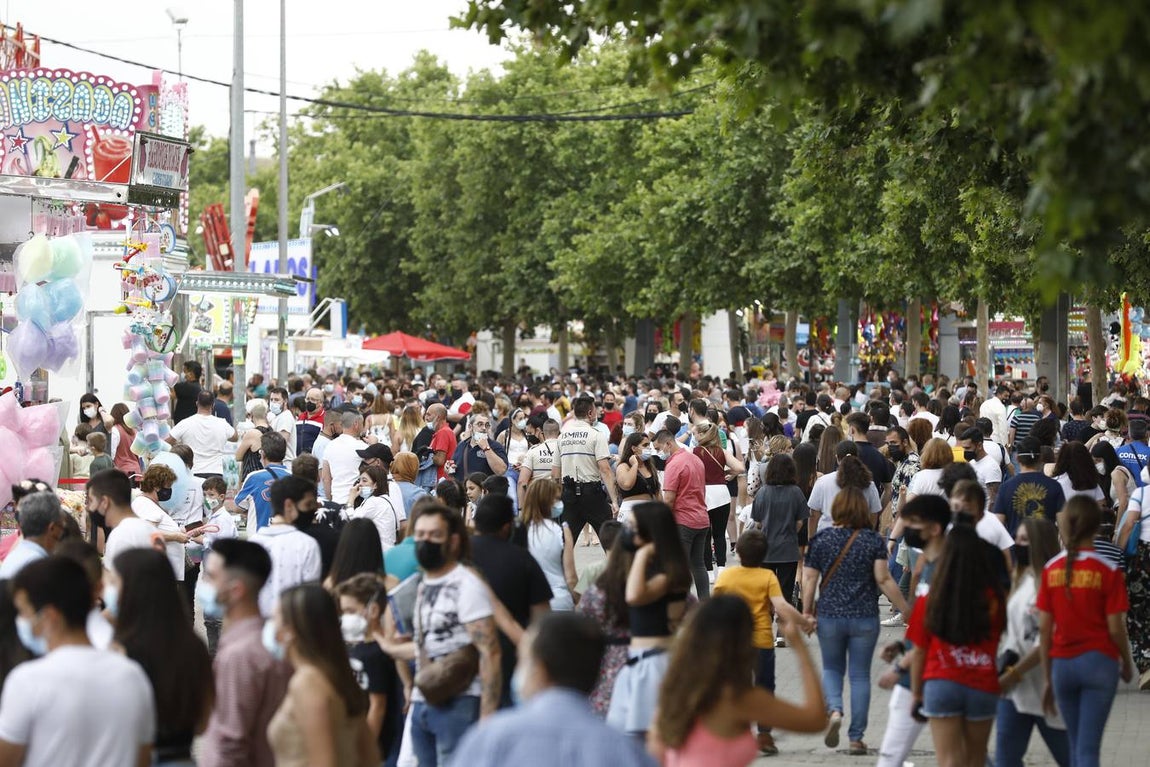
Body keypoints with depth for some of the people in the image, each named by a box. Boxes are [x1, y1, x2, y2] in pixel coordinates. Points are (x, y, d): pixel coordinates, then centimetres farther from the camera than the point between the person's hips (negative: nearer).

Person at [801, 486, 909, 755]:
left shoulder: (820, 540, -2)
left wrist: (806, 612, 9)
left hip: (830, 617, 0)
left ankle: (834, 710, -10)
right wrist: (906, 610, -2)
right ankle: (856, 737, 8)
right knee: (860, 675, 8)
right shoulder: (874, 541, -5)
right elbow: (884, 580, -9)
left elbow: (810, 579, -2)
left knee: (831, 669, 19)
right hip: (865, 618, 0)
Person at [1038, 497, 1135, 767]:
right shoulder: (1108, 571, -8)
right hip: (1099, 661, -3)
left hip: (1062, 664, 3)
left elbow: (1044, 629, 1)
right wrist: (1127, 664, 10)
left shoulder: (1051, 570, 0)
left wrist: (1048, 678, 10)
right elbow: (1115, 628, -8)